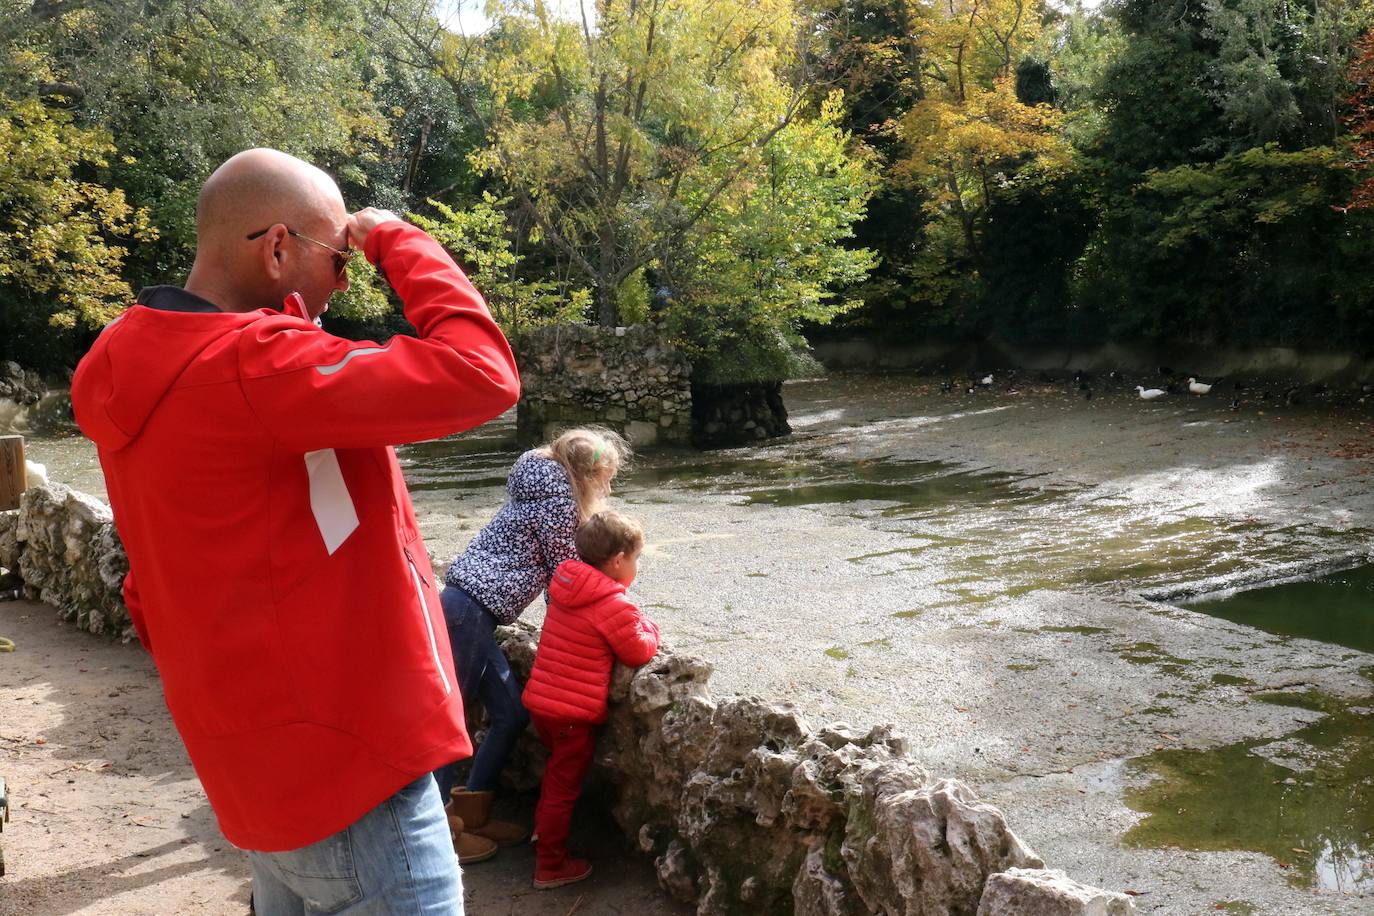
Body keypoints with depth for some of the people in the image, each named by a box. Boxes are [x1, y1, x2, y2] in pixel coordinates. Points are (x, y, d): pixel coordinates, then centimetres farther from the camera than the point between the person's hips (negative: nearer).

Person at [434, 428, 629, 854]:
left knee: (511, 714, 13)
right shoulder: (559, 499, -10)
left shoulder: (545, 487, 19)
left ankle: (471, 816, 24)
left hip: (468, 607, 10)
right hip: (471, 608, -10)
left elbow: (552, 573, 20)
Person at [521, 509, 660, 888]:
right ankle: (550, 866, 17)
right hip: (574, 713, -8)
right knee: (563, 789, 6)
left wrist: (633, 625, 12)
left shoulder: (565, 589, 7)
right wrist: (649, 628, 8)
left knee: (555, 776, 28)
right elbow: (640, 652, -10)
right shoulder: (614, 605, -19)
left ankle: (543, 833, 44)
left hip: (540, 701, 8)